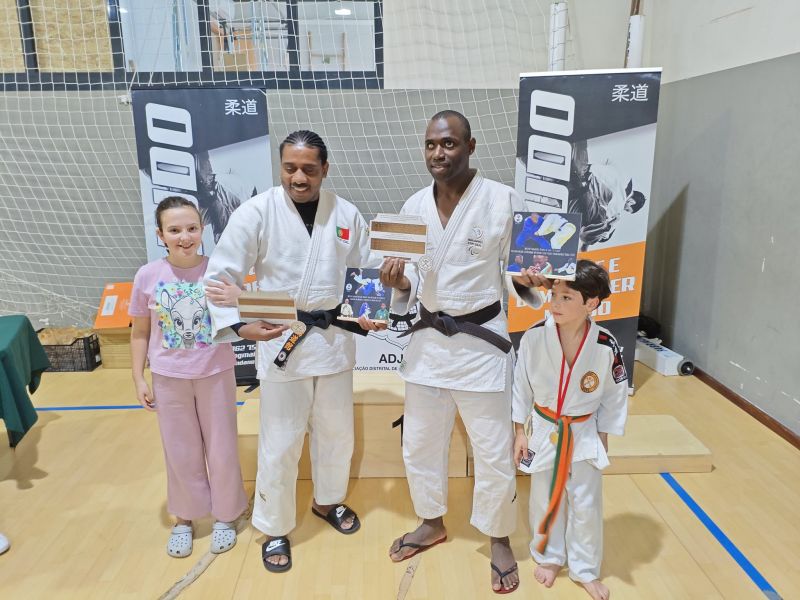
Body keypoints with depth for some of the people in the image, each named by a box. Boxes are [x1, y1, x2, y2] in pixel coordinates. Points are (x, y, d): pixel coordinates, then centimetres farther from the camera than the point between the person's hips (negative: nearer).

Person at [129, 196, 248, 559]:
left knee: (221, 449, 13)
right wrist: (138, 379, 2)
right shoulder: (148, 276, -7)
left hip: (215, 374, -1)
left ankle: (225, 514, 35)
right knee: (181, 452, 16)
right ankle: (184, 518, 37)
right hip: (169, 378, 1)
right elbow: (140, 333, 2)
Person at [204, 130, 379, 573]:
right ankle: (275, 528, 30)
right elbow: (220, 276, -10)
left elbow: (366, 272, 9)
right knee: (280, 443, 6)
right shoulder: (256, 213, -11)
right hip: (281, 340, -3)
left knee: (336, 432, 19)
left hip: (335, 338, 4)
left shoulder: (347, 214, -1)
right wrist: (239, 325, -24)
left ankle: (328, 500, 46)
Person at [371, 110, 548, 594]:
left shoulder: (503, 201, -13)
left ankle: (499, 539, 36)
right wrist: (399, 282, -14)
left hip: (482, 343, -4)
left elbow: (521, 265, -5)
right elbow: (413, 275, 8)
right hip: (429, 341, 5)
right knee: (420, 444, 18)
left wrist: (529, 280, -27)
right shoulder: (414, 206, 1)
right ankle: (432, 523, 44)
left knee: (494, 453, 9)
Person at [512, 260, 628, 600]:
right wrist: (520, 432, -2)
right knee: (545, 500, 16)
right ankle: (549, 556, 41)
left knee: (587, 505, 11)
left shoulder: (606, 347, -20)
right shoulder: (534, 337, -20)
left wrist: (603, 439, 1)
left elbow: (614, 396, -4)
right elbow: (521, 386, -7)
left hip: (584, 433, 0)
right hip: (544, 430, 1)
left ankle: (585, 569, 34)